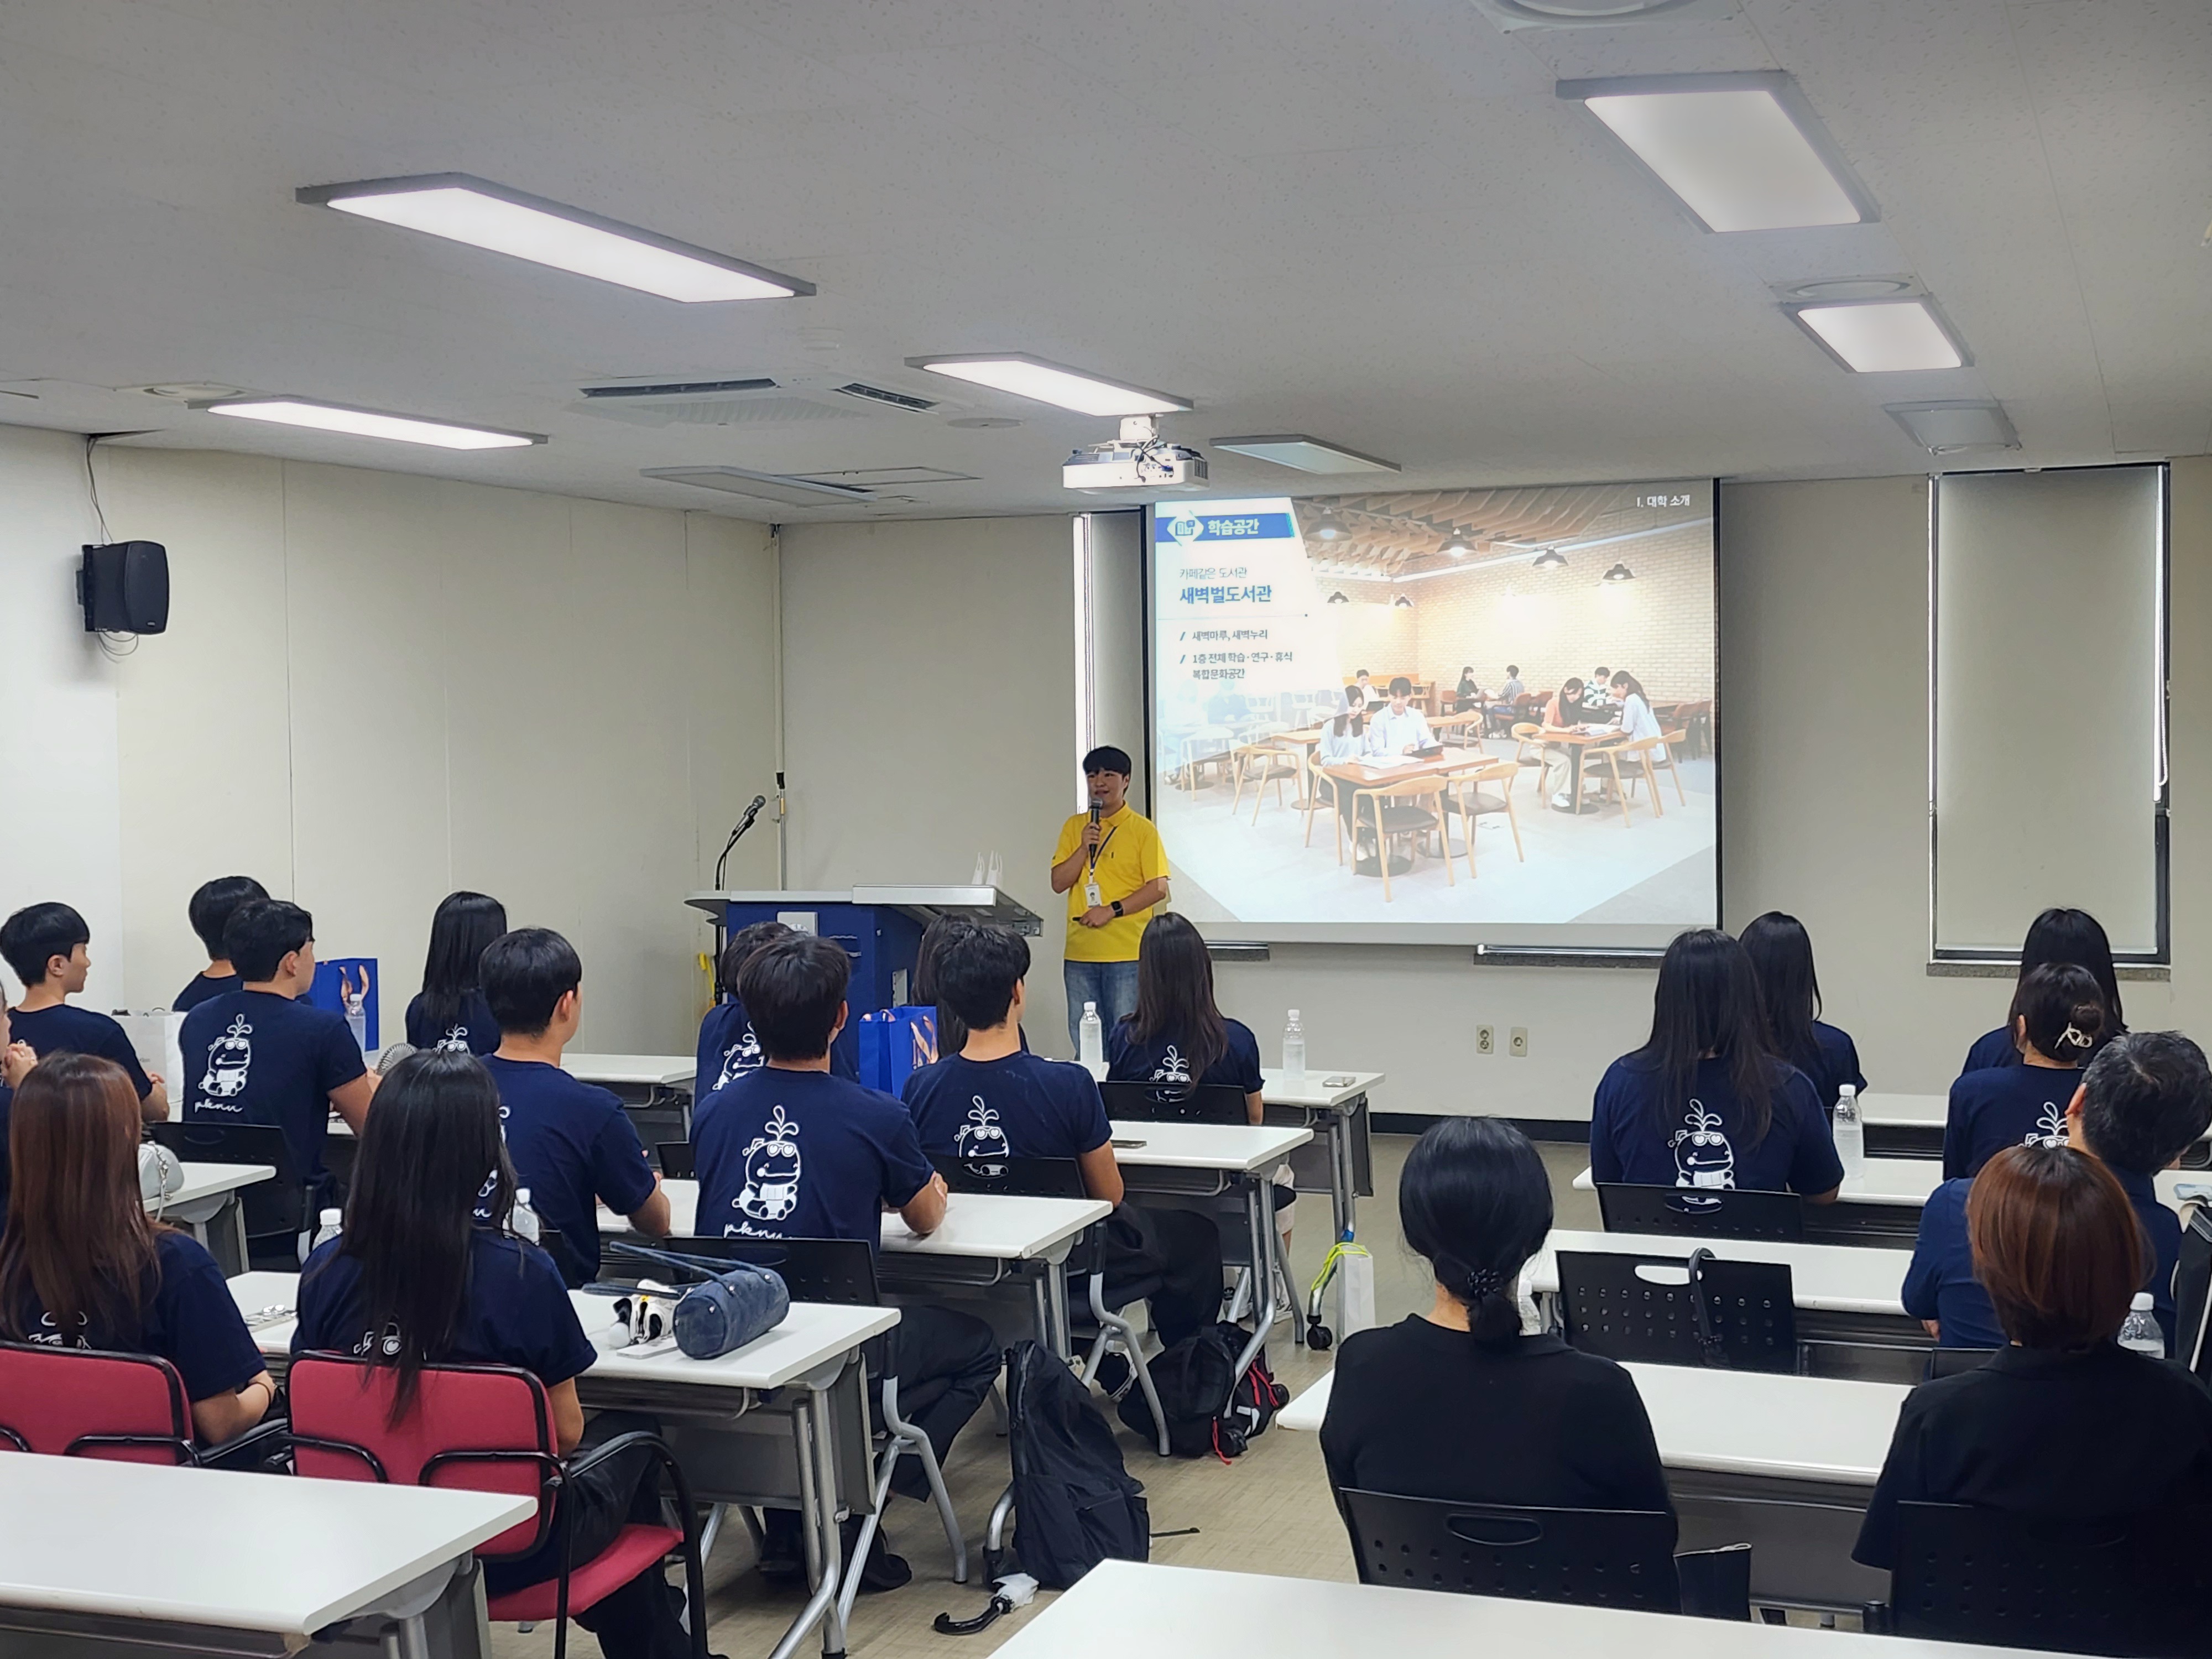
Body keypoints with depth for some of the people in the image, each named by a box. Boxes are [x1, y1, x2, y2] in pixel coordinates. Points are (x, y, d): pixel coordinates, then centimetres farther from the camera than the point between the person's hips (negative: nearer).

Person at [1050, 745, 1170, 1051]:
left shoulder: (1142, 829, -1)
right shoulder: (1074, 827, 11)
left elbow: (1158, 888, -7)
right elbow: (1059, 883, 6)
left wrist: (1112, 910, -15)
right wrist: (1084, 847, -9)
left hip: (1128, 954, -4)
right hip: (1080, 953, 4)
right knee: (1084, 1043, 8)